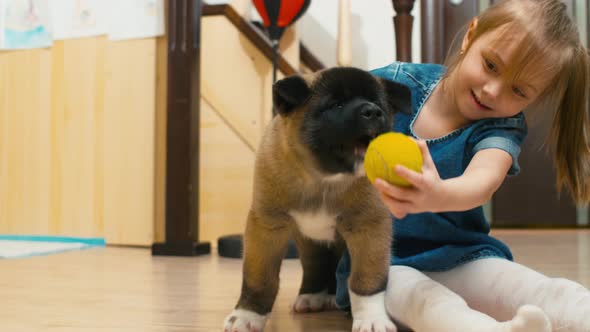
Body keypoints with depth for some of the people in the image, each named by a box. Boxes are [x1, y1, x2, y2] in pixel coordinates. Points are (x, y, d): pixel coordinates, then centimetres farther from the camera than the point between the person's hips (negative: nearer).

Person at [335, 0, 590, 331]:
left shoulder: (502, 128, -5)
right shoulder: (395, 82, -3)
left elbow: (484, 179, -28)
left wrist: (439, 196, -51)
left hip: (460, 259, 2)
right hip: (377, 260, -1)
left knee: (553, 294, -26)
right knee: (423, 299, -38)